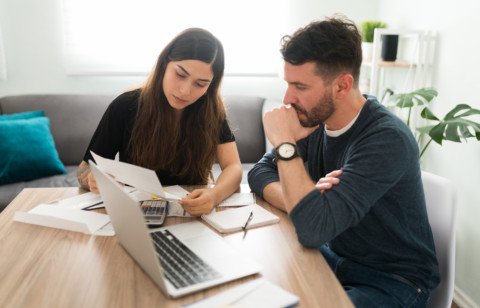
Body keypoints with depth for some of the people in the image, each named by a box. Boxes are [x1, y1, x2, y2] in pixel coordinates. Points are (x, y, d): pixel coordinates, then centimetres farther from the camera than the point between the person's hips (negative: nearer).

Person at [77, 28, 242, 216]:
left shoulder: (212, 110, -6)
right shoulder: (126, 107, -9)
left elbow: (233, 167, -13)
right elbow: (85, 169, -2)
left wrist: (215, 195, -36)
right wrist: (94, 180, -26)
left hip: (192, 215, 0)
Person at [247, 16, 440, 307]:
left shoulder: (388, 139, -29)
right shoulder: (315, 119, -8)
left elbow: (314, 229, -36)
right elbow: (260, 172, -3)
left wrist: (286, 144, -29)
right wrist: (297, 201, -23)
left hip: (393, 281, -6)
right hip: (334, 258, 6)